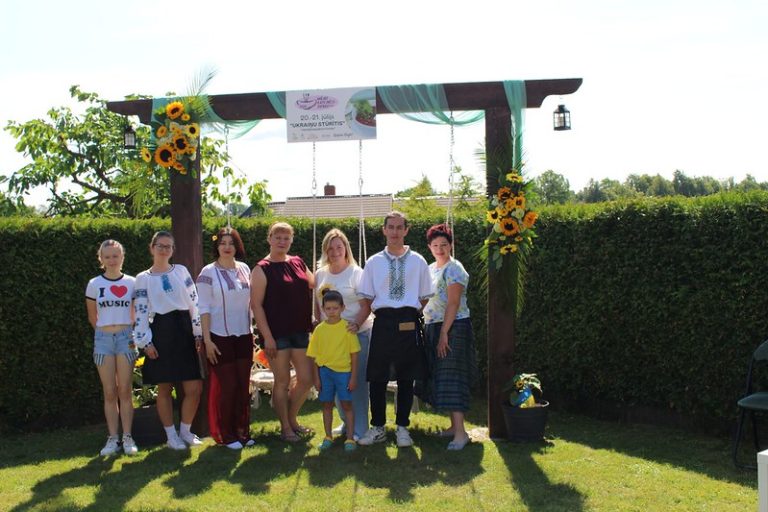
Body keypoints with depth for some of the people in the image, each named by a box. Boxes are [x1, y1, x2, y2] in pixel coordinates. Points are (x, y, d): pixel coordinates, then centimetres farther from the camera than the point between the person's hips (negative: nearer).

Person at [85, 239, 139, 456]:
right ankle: (112, 438, 7)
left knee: (125, 391, 0)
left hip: (126, 338, 0)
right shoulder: (94, 284, 2)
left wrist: (136, 336, 3)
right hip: (103, 339, 0)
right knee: (109, 392, 3)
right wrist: (106, 332, 11)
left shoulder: (132, 283, 3)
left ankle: (127, 437, 5)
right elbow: (92, 317, 12)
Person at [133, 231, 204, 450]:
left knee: (195, 388, -1)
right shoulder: (143, 278, 5)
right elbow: (141, 312, 1)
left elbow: (194, 302, 7)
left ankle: (185, 430, 18)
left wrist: (199, 333, 2)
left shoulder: (181, 271, 10)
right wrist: (145, 341, -7)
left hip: (184, 330, 2)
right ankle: (171, 435, 17)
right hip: (161, 332, -2)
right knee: (164, 388, 3)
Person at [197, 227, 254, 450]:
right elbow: (204, 308, -9)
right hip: (220, 337, -4)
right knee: (225, 386, 0)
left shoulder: (244, 269, 6)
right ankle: (225, 434, 12)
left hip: (243, 336, 4)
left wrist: (252, 332, 11)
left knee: (244, 385, 6)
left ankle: (242, 430, 18)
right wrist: (207, 340, -13)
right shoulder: (208, 272, -7)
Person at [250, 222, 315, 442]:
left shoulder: (298, 263, 10)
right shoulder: (262, 269, -7)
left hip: (300, 331, 6)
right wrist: (267, 337, -15)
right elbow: (256, 305, -11)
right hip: (276, 333, -6)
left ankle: (291, 418, 29)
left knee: (306, 378, 8)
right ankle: (285, 428, 17)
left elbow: (315, 284, 26)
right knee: (282, 381, 2)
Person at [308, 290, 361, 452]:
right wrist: (317, 378, 3)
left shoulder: (347, 328, -5)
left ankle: (350, 438, 10)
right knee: (327, 404, 11)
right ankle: (328, 437, 23)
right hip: (325, 371, 3)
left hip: (344, 371, -3)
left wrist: (353, 377, -5)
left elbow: (354, 354, -3)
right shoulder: (319, 329, 2)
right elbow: (315, 356, 6)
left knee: (347, 404, 2)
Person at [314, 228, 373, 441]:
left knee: (357, 381, -4)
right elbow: (317, 305, 16)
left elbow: (366, 306, -10)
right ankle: (346, 422, 25)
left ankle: (360, 428, 5)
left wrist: (357, 324, -25)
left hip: (356, 334, -5)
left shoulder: (356, 273, -6)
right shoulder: (320, 274, 9)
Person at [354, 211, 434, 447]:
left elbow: (424, 298, 10)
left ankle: (402, 427, 19)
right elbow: (367, 301, 7)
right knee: (377, 377, 3)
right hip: (383, 322, 1)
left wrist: (413, 314, -1)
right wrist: (355, 325, -4)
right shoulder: (374, 262, 8)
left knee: (406, 377, 6)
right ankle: (377, 428, 18)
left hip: (408, 323, 0)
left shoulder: (417, 261, 7)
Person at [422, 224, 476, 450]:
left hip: (453, 328, -9)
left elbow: (453, 304, -17)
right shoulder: (431, 269, 15)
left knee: (451, 379, -13)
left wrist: (444, 333, -22)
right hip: (433, 328, 9)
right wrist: (435, 333, 10)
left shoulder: (453, 269, -11)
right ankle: (454, 425, 20)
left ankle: (461, 433, -14)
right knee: (440, 378, 11)